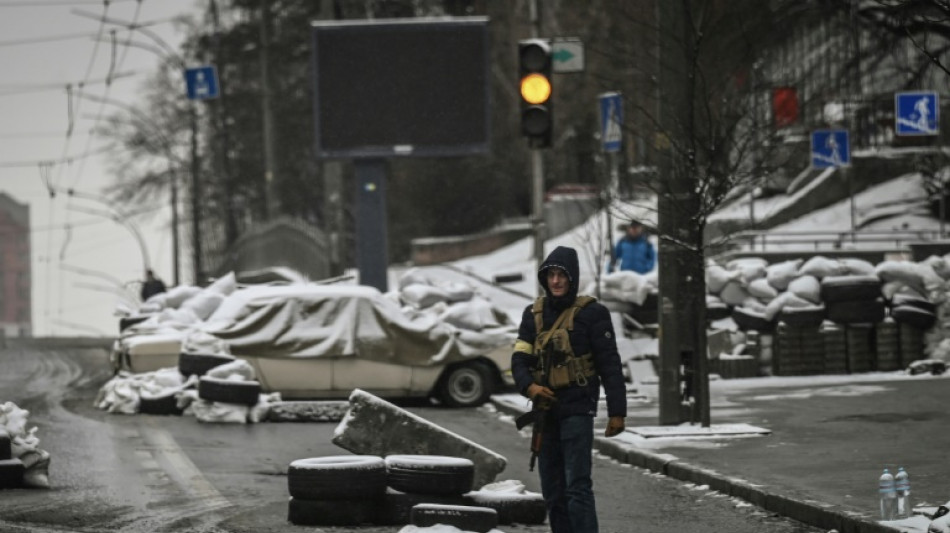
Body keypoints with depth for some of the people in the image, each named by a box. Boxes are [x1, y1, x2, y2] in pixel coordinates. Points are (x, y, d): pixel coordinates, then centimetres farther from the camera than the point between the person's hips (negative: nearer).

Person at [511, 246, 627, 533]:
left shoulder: (591, 313, -6)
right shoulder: (534, 314, 10)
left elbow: (610, 365, -7)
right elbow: (519, 359, 5)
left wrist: (616, 411, -11)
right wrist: (529, 386, -16)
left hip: (577, 409, -6)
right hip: (545, 409, 6)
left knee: (577, 485, -13)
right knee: (552, 488, 8)